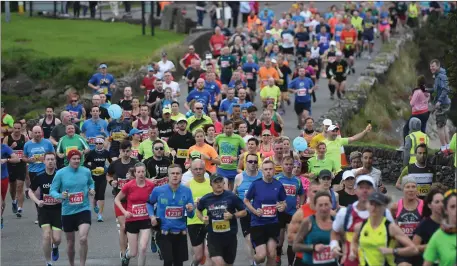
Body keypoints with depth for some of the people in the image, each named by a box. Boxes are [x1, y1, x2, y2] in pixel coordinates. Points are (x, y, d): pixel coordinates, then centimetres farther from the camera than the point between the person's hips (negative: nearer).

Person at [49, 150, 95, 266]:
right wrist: (60, 196, -25)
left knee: (83, 238, -20)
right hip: (68, 212, 0)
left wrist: (91, 190, -2)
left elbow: (91, 183, 19)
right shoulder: (61, 173, -7)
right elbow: (52, 191, -5)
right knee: (70, 242, 13)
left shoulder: (86, 171, -1)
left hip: (84, 209, 0)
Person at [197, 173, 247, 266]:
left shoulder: (231, 197, -7)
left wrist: (232, 216, -17)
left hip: (230, 236, 1)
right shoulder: (206, 199, -2)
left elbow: (244, 212, 0)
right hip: (213, 237, 0)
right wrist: (203, 218, -3)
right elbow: (198, 210, 18)